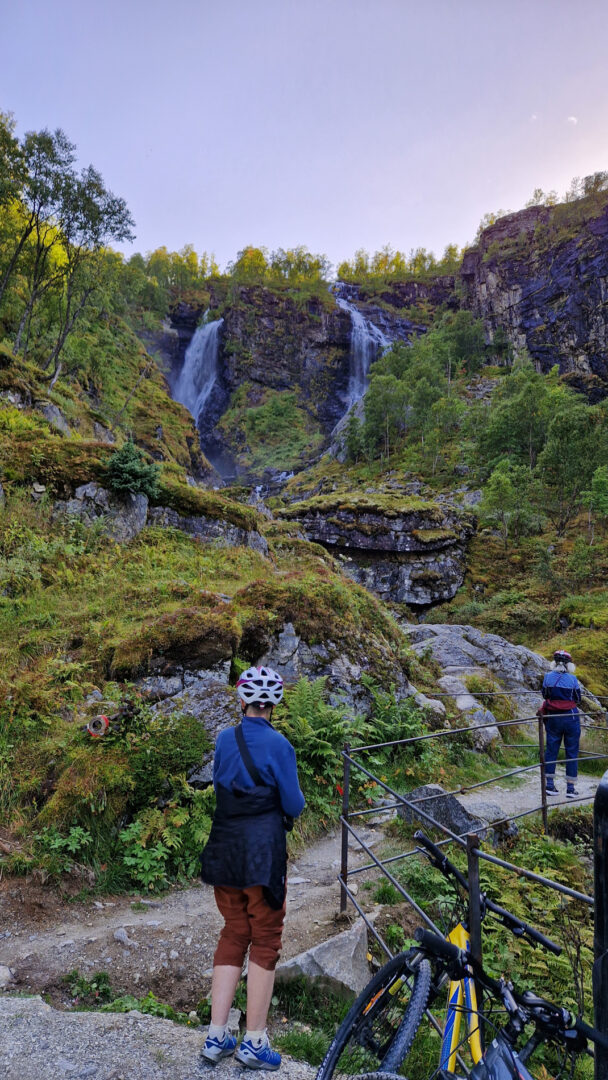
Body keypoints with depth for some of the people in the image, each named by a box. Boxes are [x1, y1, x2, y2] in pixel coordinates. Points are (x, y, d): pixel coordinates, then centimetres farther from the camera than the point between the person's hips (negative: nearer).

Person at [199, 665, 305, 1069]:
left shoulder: (224, 740, 1)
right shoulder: (279, 745, -14)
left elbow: (221, 787, 10)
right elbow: (294, 805, -9)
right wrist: (286, 811, 12)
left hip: (225, 850, 5)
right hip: (264, 852, -5)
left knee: (233, 935, 18)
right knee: (265, 940, 10)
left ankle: (217, 1036, 24)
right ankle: (255, 1043, 19)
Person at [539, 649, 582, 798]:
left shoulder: (548, 677, -6)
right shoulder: (572, 679, -11)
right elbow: (578, 698, 0)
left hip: (552, 718, 2)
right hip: (571, 718, -2)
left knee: (551, 750, 11)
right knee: (572, 752, 8)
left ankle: (550, 785, 13)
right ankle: (570, 788, 11)